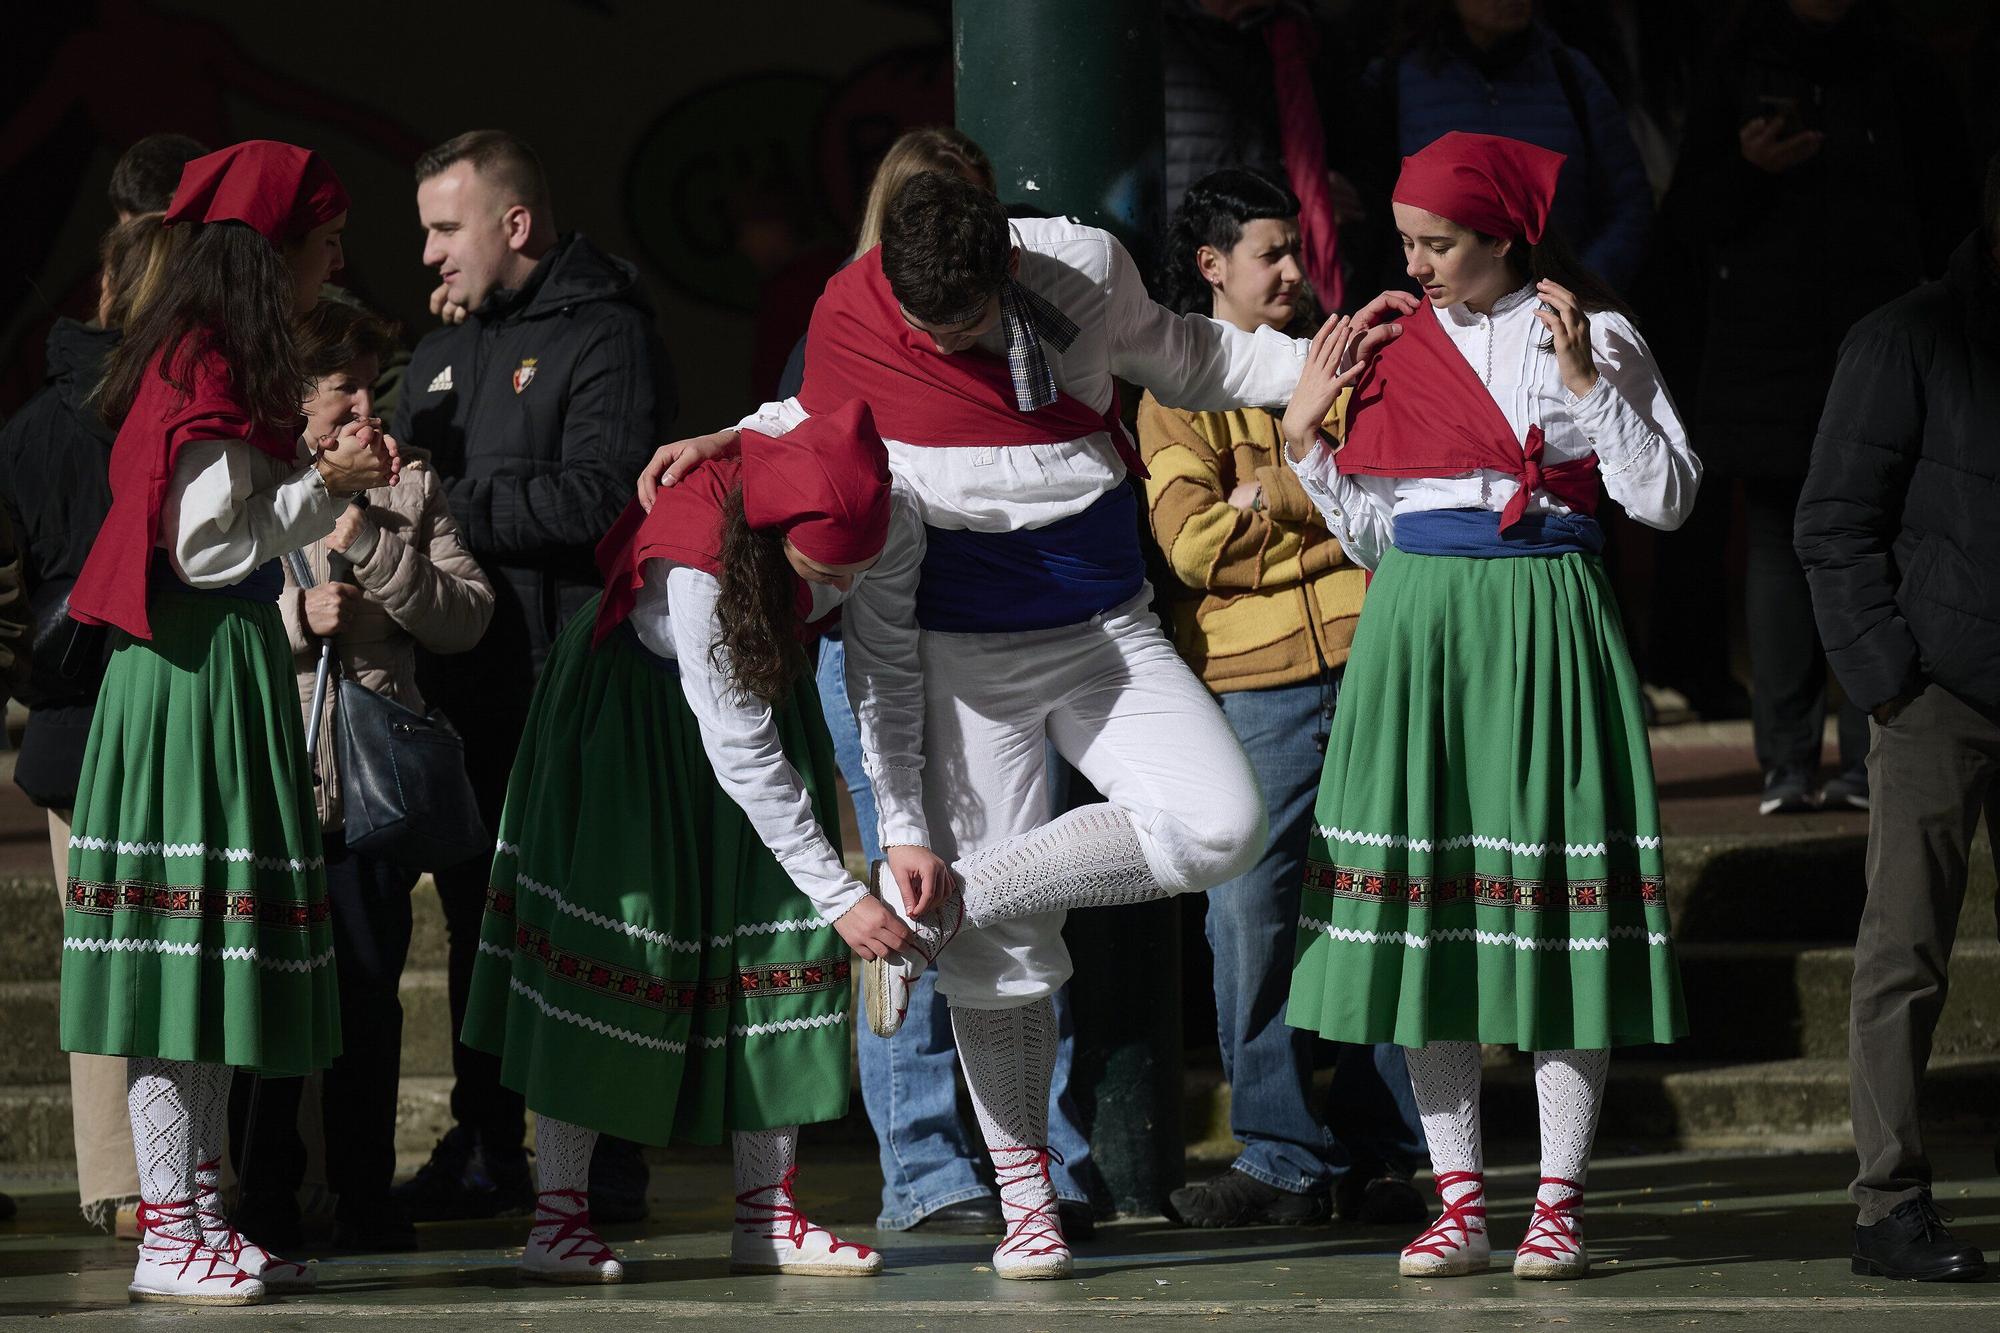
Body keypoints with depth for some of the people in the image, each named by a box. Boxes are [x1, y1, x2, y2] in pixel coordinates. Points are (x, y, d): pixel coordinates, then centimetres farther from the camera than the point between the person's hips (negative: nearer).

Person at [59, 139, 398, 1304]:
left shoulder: (219, 361, 16)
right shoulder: (209, 373, -15)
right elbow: (205, 546, -17)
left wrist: (327, 474, 14)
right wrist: (326, 486, -12)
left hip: (229, 665, 11)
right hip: (200, 669, -11)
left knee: (210, 952, 11)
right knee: (187, 945, -8)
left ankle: (200, 1216, 14)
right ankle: (170, 1238, -6)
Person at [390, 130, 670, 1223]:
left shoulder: (606, 335, -5)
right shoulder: (443, 355, 21)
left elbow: (597, 498, -19)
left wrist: (447, 505, -16)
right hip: (464, 680, 8)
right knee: (477, 918, 10)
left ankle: (601, 1160, -1)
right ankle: (484, 1153, 16)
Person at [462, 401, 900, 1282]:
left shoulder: (871, 528, -24)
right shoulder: (698, 561, -38)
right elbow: (740, 753, -33)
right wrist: (840, 895, -29)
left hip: (759, 683, 6)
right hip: (630, 707, -6)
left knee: (783, 939, -1)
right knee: (618, 933, -11)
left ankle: (768, 1216, 3)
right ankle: (558, 1213, -7)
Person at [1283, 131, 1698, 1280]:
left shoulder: (1593, 334, 2)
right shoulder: (1400, 344, 12)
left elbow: (1667, 498, -6)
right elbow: (1370, 537, 14)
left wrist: (1586, 380, -12)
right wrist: (1307, 435, 2)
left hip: (1542, 625, -4)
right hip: (1417, 625, 4)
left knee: (1555, 912, -4)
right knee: (1425, 912, 1)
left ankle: (1560, 1206, 1)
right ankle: (1461, 1201, 7)